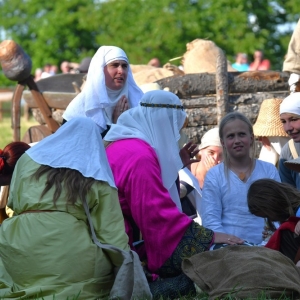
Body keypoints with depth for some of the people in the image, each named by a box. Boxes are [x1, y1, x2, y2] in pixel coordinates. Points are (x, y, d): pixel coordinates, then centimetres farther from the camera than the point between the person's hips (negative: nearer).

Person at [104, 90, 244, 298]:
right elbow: (158, 214, -20)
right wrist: (210, 236, -16)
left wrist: (175, 163, 18)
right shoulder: (139, 156, -17)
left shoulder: (124, 144, 15)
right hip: (129, 245, -10)